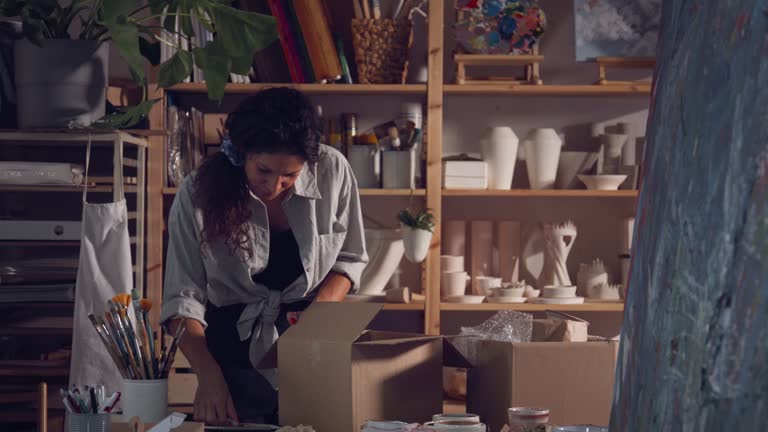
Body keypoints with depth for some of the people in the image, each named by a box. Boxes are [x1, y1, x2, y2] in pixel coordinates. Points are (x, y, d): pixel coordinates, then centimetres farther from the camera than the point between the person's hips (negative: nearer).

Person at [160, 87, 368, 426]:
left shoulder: (332, 171, -11)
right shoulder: (199, 193, -15)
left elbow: (350, 257, 3)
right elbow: (183, 299, -14)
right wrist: (209, 376, -25)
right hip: (235, 348, -1)